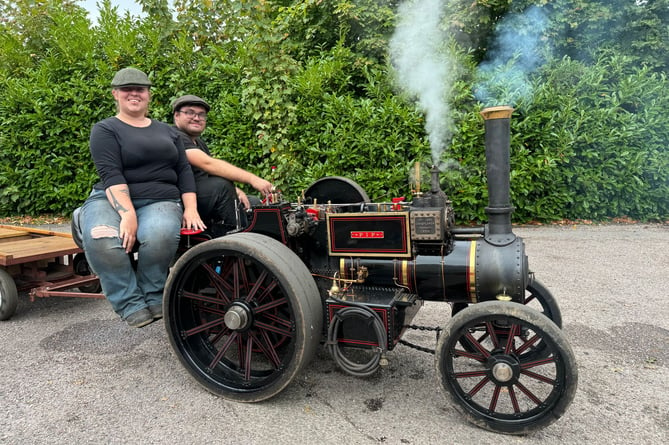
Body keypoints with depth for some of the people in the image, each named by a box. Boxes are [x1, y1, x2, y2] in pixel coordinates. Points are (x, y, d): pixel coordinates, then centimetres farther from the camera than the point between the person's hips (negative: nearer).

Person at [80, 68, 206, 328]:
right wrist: (127, 213, -26)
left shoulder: (167, 131, 20)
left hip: (161, 201, 2)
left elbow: (184, 171, 13)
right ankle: (132, 305, -19)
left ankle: (152, 297, -13)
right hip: (112, 200, -1)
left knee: (161, 235, -36)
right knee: (100, 239, -37)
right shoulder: (105, 129, 6)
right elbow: (110, 174, -10)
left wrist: (190, 209, -3)